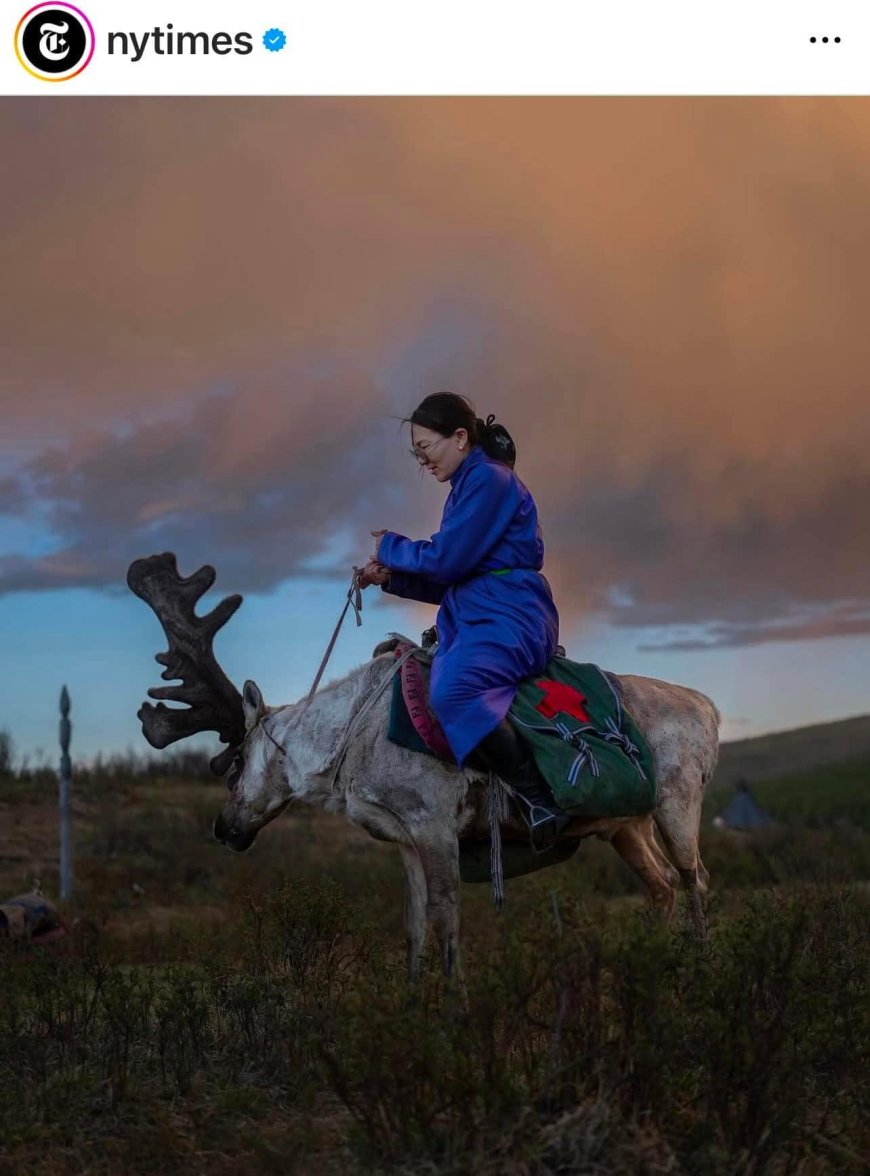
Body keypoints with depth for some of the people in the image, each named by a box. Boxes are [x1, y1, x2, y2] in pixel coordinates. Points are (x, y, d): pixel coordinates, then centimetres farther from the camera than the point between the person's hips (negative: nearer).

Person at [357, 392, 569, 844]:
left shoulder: (488, 478, -9)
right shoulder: (468, 486, 22)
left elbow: (447, 560, -16)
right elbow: (450, 580, 21)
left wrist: (391, 547, 1)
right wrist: (391, 577, 9)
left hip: (507, 618, -11)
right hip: (471, 620, 11)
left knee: (451, 692, -35)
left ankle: (538, 798, -29)